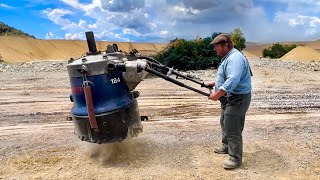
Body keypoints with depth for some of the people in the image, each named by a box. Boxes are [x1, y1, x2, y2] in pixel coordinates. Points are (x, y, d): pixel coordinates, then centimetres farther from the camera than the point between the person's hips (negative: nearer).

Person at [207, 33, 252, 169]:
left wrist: (217, 94, -35)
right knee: (224, 123, 23)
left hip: (237, 99, -11)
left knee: (232, 129, -4)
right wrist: (215, 83, 16)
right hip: (229, 98, 11)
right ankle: (226, 147, 42)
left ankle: (235, 158, 11)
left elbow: (233, 80, -35)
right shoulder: (228, 57, 13)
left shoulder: (235, 58, -23)